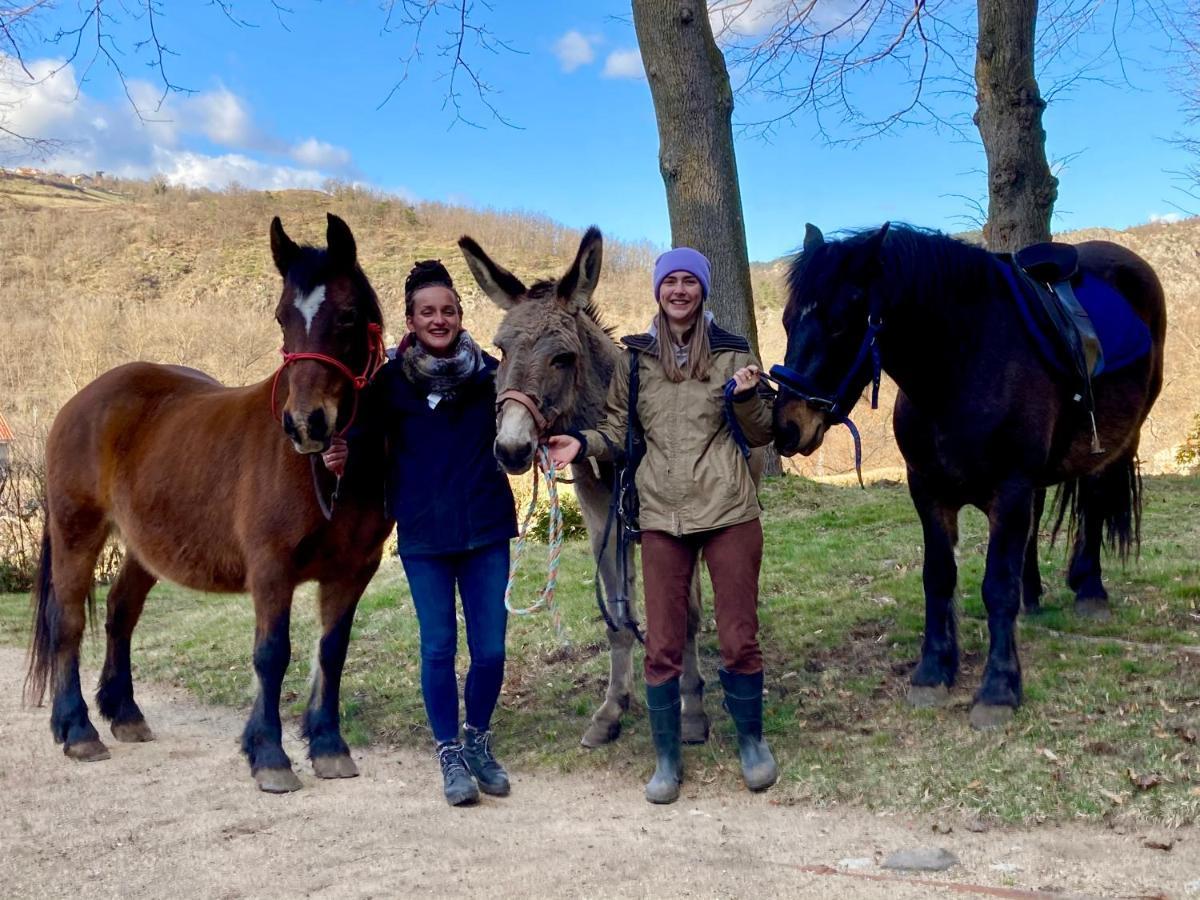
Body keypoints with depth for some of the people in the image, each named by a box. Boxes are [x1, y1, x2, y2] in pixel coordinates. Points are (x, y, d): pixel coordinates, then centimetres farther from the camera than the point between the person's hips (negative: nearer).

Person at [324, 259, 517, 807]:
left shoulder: (490, 372, 0)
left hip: (486, 531, 1)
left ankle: (479, 740, 29)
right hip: (424, 536, -1)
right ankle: (451, 755, 23)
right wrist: (343, 459, -17)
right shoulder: (392, 380, -3)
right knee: (438, 648, 6)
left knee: (490, 649, 5)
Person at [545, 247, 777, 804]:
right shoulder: (634, 358, 7)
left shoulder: (731, 353, 3)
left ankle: (751, 742, 27)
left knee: (739, 637, 5)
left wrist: (747, 398, -12)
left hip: (728, 511, -1)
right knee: (662, 645, 4)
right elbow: (619, 431, 12)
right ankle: (667, 759, 19)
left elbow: (760, 435, 7)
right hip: (661, 515, 1)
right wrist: (583, 443, -7)